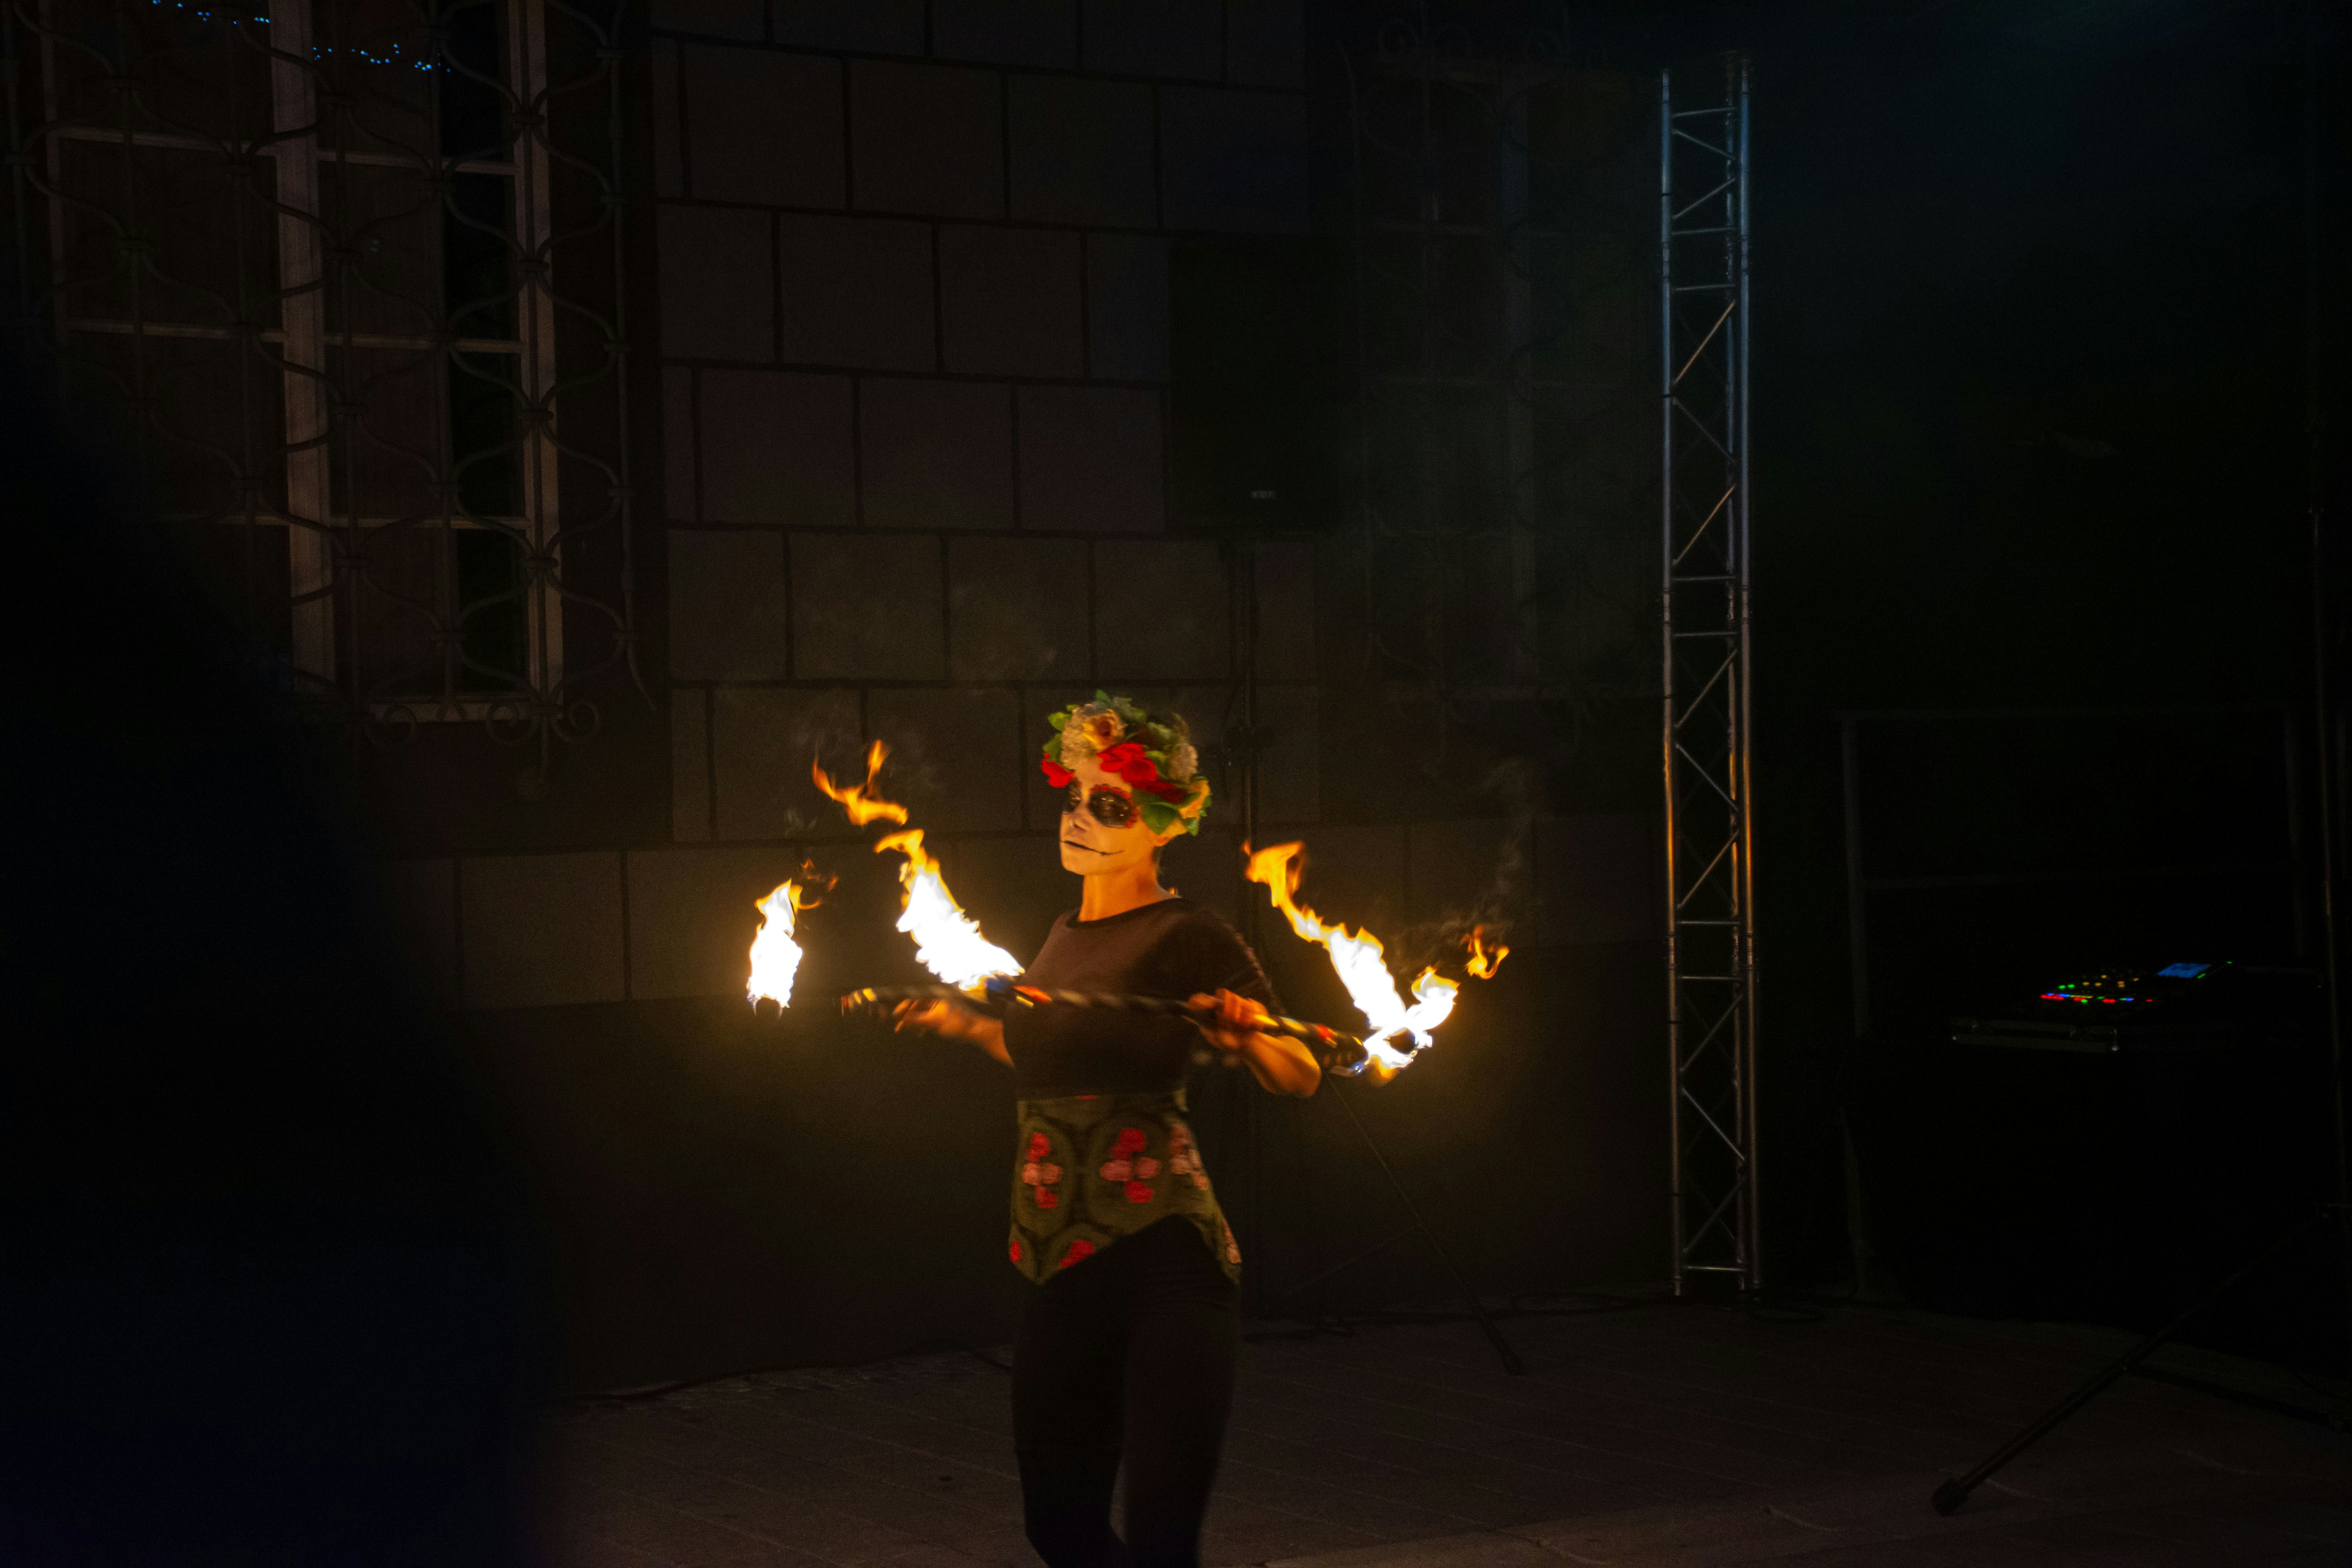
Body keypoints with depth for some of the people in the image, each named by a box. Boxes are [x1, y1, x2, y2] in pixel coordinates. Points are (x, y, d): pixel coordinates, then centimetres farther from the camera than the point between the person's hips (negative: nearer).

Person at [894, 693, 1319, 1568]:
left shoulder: (1186, 938, -7)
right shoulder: (1067, 935, 15)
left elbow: (1302, 1076, -5)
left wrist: (1248, 1034, -25)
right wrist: (963, 1026, 35)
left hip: (1158, 1258, -8)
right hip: (1061, 1264, 8)